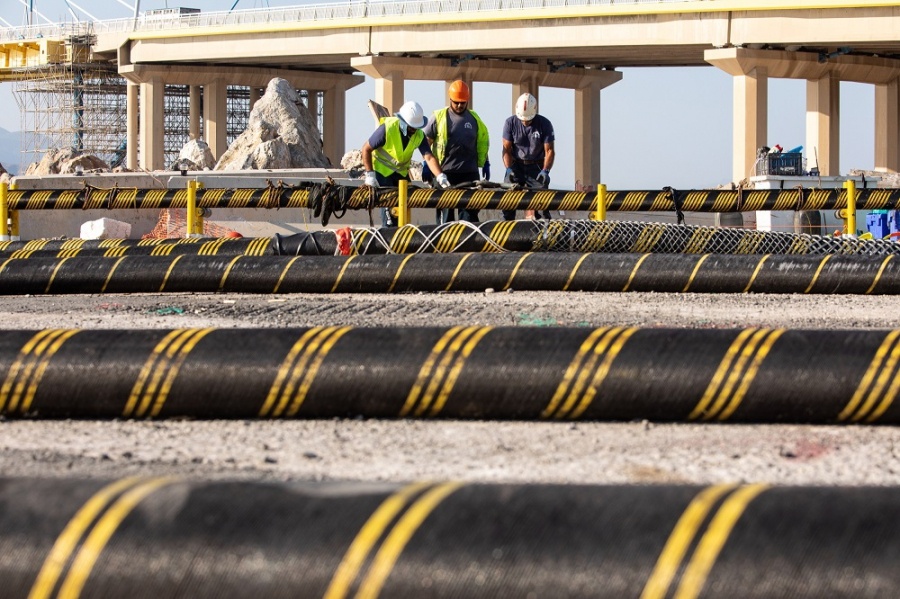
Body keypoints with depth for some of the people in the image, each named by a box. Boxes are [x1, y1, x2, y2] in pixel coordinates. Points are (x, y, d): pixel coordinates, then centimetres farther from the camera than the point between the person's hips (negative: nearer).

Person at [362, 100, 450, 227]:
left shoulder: (419, 135, -13)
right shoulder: (387, 128, -24)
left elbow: (429, 158, -22)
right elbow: (366, 149, -17)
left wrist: (440, 176, -38)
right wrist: (369, 175, -22)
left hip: (402, 172, 5)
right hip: (382, 171, -5)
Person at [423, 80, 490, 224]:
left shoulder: (474, 118, 9)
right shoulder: (439, 117, 1)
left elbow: (483, 141, 18)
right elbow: (426, 141, 4)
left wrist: (484, 163, 13)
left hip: (469, 172, 2)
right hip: (445, 172, -2)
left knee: (469, 212, 1)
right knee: (445, 212, 4)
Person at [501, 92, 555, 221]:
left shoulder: (544, 124, -9)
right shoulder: (510, 123, -6)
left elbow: (549, 151, -10)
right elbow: (507, 149, -5)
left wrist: (545, 171, -24)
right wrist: (509, 169, -19)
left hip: (537, 166, -1)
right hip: (516, 165, 1)